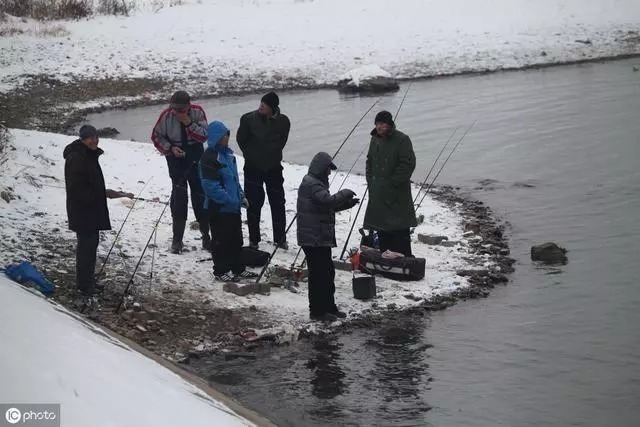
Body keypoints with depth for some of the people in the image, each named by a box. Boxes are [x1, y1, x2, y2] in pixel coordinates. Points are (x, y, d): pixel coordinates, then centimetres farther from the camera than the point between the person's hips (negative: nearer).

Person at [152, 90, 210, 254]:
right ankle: (177, 239, 4)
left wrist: (188, 123, -25)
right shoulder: (167, 115, -12)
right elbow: (156, 136, 0)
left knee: (200, 194, 5)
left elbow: (204, 136, -14)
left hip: (195, 156, 1)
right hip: (176, 156, -1)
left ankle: (206, 234, 15)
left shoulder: (198, 112, -10)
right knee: (179, 195, -4)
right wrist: (170, 148, -13)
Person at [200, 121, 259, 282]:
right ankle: (221, 272, 13)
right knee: (221, 240, 2)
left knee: (236, 239, 16)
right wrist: (230, 199, -21)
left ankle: (238, 269, 27)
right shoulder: (209, 157, -18)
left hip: (233, 206, 9)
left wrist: (241, 196, 11)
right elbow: (210, 185, -22)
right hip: (218, 207, -9)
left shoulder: (228, 153, 10)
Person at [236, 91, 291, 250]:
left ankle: (280, 238, 17)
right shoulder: (248, 119, -12)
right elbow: (241, 139, 1)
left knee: (278, 202, 6)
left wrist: (273, 156, 7)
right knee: (254, 203, 2)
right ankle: (254, 238, 13)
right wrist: (252, 155, 5)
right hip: (253, 168, -2)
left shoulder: (283, 121, -6)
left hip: (274, 167, 2)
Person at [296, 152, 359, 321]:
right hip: (313, 238, -11)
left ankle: (329, 307, 24)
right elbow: (328, 201, -29)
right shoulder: (311, 184, -16)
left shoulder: (316, 183, 18)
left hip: (322, 238, 11)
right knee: (318, 274, -5)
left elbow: (328, 206, 24)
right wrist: (345, 194, -14)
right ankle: (317, 310, 2)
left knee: (328, 272, 16)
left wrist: (347, 203, 15)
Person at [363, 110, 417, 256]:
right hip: (378, 195, 7)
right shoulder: (375, 140, 12)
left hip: (397, 196, -7)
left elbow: (408, 164, -15)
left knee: (400, 233, -6)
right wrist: (371, 182, 9)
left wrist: (393, 183, -15)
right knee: (382, 232, 13)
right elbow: (369, 162, 22)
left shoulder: (402, 140, -11)